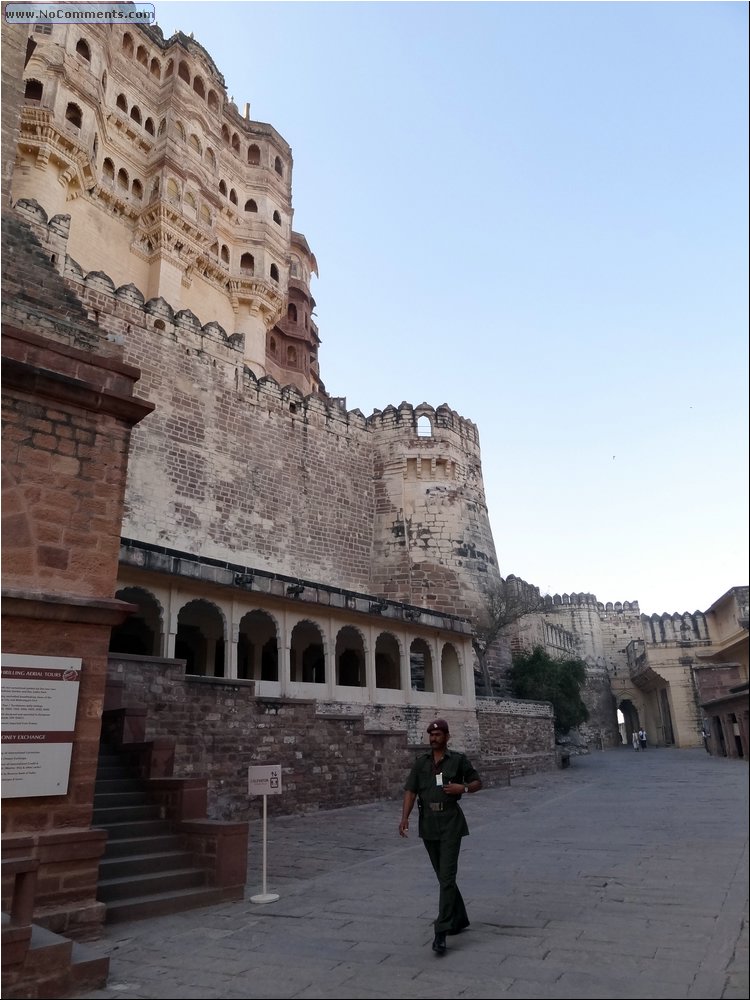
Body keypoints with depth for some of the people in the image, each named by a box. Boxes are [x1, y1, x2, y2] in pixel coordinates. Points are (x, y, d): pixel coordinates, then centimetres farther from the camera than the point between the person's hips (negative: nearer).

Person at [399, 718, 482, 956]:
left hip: (450, 821, -4)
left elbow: (477, 782, 6)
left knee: (447, 876, -9)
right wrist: (404, 818, -12)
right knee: (443, 876, 16)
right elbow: (410, 791, 0)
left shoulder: (459, 759, -3)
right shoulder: (421, 762, 5)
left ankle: (441, 933, -8)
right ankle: (459, 918, 35)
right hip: (428, 822, 4)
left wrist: (463, 788, -15)